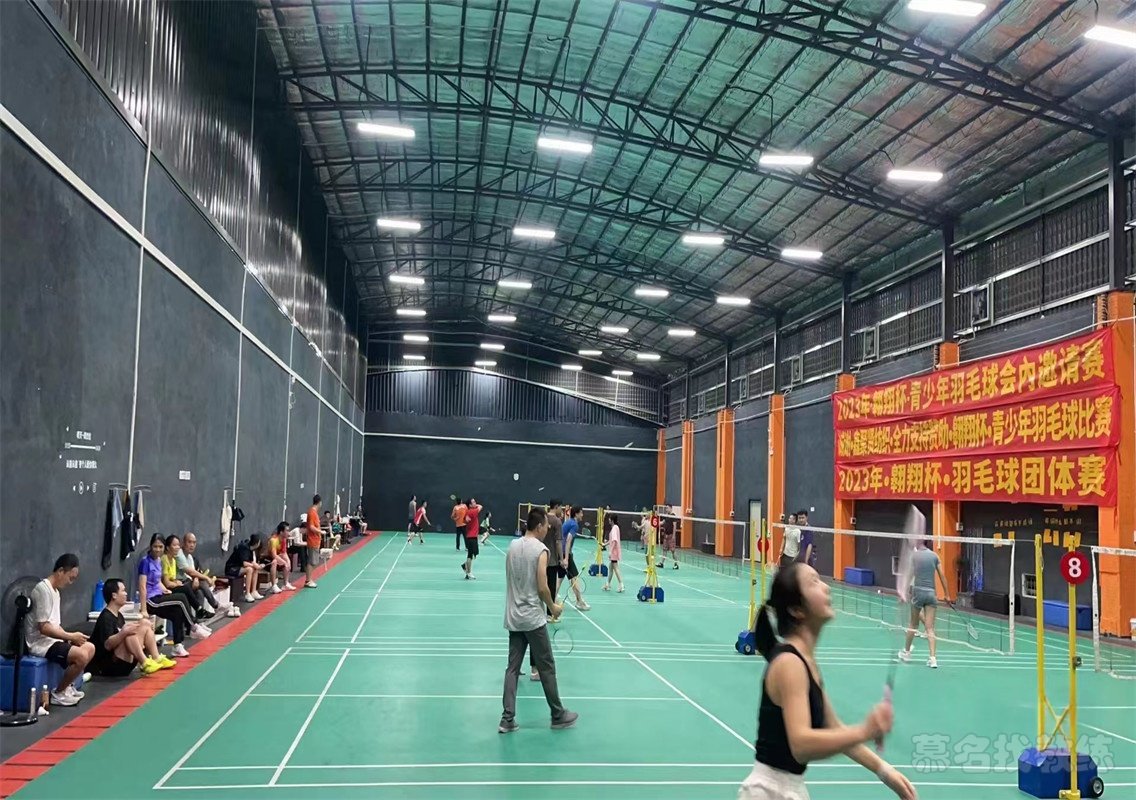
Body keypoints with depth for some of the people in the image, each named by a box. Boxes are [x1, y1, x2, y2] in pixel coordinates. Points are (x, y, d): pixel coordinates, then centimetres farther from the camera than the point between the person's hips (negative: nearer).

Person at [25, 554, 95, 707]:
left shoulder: (54, 590, 13)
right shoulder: (43, 590, -19)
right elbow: (44, 628, -23)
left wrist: (69, 637, 2)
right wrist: (70, 636, -17)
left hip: (51, 639, 10)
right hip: (40, 642, -10)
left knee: (90, 648, 12)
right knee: (81, 656, -25)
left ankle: (66, 686, 16)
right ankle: (58, 693, -7)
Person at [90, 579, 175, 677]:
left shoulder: (118, 615, 15)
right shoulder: (106, 617, -16)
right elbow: (107, 645, -27)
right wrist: (124, 632, -38)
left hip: (123, 663, 10)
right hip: (108, 666, -10)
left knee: (145, 626, 8)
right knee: (130, 634, -30)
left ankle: (157, 659, -6)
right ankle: (145, 664, -30)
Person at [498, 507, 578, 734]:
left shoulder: (512, 546, 6)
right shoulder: (540, 550, -14)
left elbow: (512, 580, 11)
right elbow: (542, 588, -16)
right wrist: (553, 607, 0)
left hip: (513, 617, 6)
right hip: (533, 618, -6)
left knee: (512, 668, 8)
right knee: (547, 668, 6)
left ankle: (507, 719, 5)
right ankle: (558, 716, 17)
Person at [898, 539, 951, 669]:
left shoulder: (913, 556, 0)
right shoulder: (934, 555, 7)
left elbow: (909, 576, -3)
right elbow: (942, 576, 7)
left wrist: (904, 592, 2)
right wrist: (947, 594, 13)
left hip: (918, 590, -2)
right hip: (931, 593, 2)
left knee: (913, 624, 14)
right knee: (930, 628, 0)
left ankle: (906, 651, 29)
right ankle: (932, 658, -11)